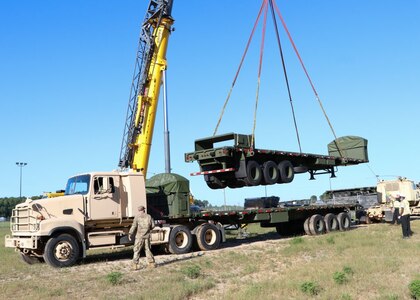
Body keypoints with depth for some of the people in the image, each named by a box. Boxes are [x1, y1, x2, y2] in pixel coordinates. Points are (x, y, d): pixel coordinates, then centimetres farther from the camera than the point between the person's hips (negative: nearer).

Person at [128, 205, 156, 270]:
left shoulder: (137, 217, -6)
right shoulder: (148, 216, 4)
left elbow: (134, 226, -13)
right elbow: (152, 225, 6)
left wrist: (130, 234, -8)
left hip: (139, 236, -3)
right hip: (147, 236, 3)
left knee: (136, 250, 1)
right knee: (147, 249, 15)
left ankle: (135, 265, -5)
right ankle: (152, 263, 17)